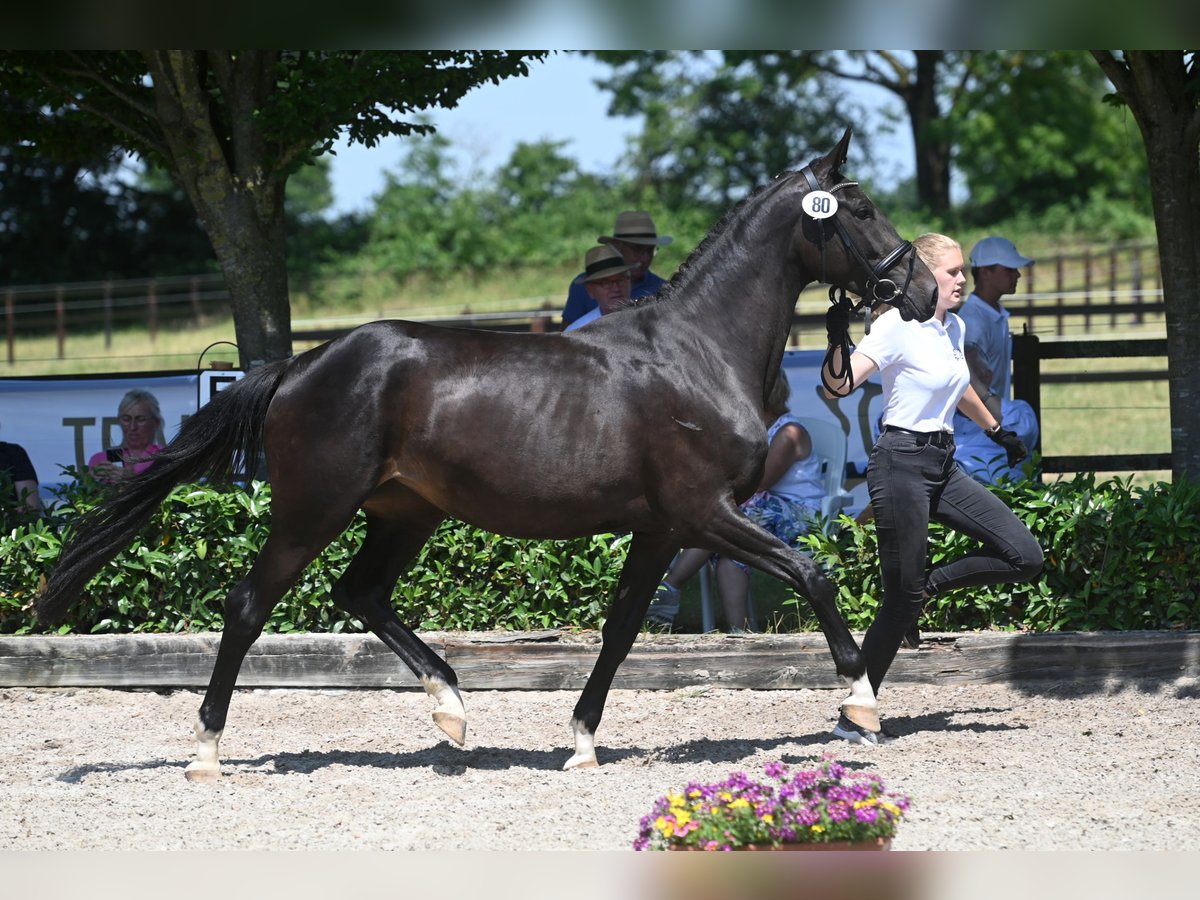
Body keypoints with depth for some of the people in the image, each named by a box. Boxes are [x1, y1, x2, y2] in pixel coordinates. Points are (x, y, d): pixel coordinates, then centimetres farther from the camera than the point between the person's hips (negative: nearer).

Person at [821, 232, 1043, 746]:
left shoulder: (954, 328, 11)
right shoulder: (897, 327, -12)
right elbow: (839, 385, -22)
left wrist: (998, 431, 41)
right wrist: (838, 341, -39)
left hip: (943, 467, 8)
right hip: (902, 466, -8)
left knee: (1025, 557, -3)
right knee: (902, 599, -7)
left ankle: (930, 583, 14)